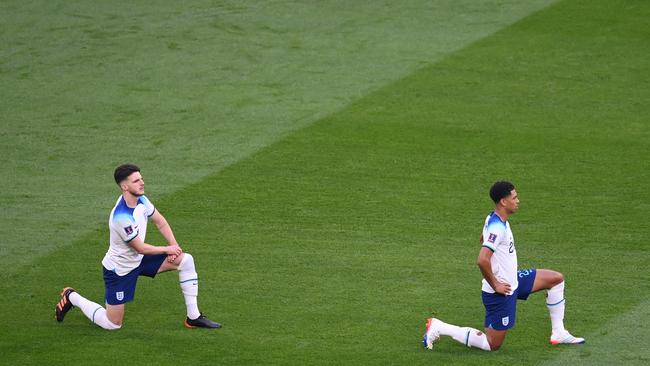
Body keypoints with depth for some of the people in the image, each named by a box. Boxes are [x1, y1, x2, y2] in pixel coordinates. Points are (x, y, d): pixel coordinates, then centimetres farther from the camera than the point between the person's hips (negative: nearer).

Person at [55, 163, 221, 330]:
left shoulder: (141, 200, -8)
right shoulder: (121, 217, -34)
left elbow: (160, 222, 7)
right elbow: (141, 248, -23)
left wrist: (174, 246, -7)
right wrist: (168, 249, -10)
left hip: (138, 260, 8)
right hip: (119, 269, -8)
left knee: (186, 260, -5)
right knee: (112, 324, 0)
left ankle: (193, 318, 2)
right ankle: (72, 297, 23)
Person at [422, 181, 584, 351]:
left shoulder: (493, 219, 4)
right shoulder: (497, 228, -27)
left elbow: (483, 240, 25)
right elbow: (482, 260, -36)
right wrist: (495, 286, -23)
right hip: (501, 292, -10)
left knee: (556, 279, 12)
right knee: (492, 345, -1)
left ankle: (559, 333, 17)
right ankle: (439, 327, 4)